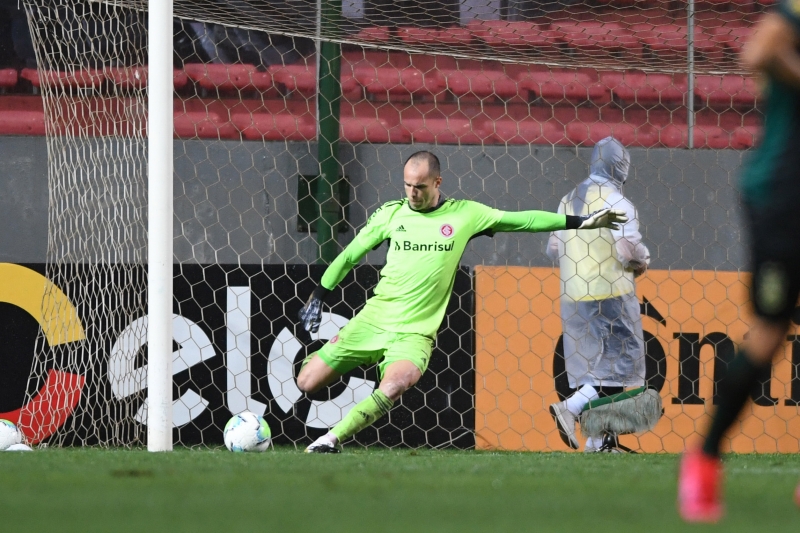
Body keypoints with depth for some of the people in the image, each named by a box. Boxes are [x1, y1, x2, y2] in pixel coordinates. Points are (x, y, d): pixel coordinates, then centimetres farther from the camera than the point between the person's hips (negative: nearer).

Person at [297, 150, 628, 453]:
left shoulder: (464, 215, 1)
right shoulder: (390, 214, 4)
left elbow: (522, 221, 6)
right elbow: (350, 255, 14)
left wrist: (582, 222, 4)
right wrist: (317, 298, 11)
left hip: (415, 332, -2)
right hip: (373, 319, 2)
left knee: (394, 386, -33)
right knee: (307, 383, -3)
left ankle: (331, 439, -25)